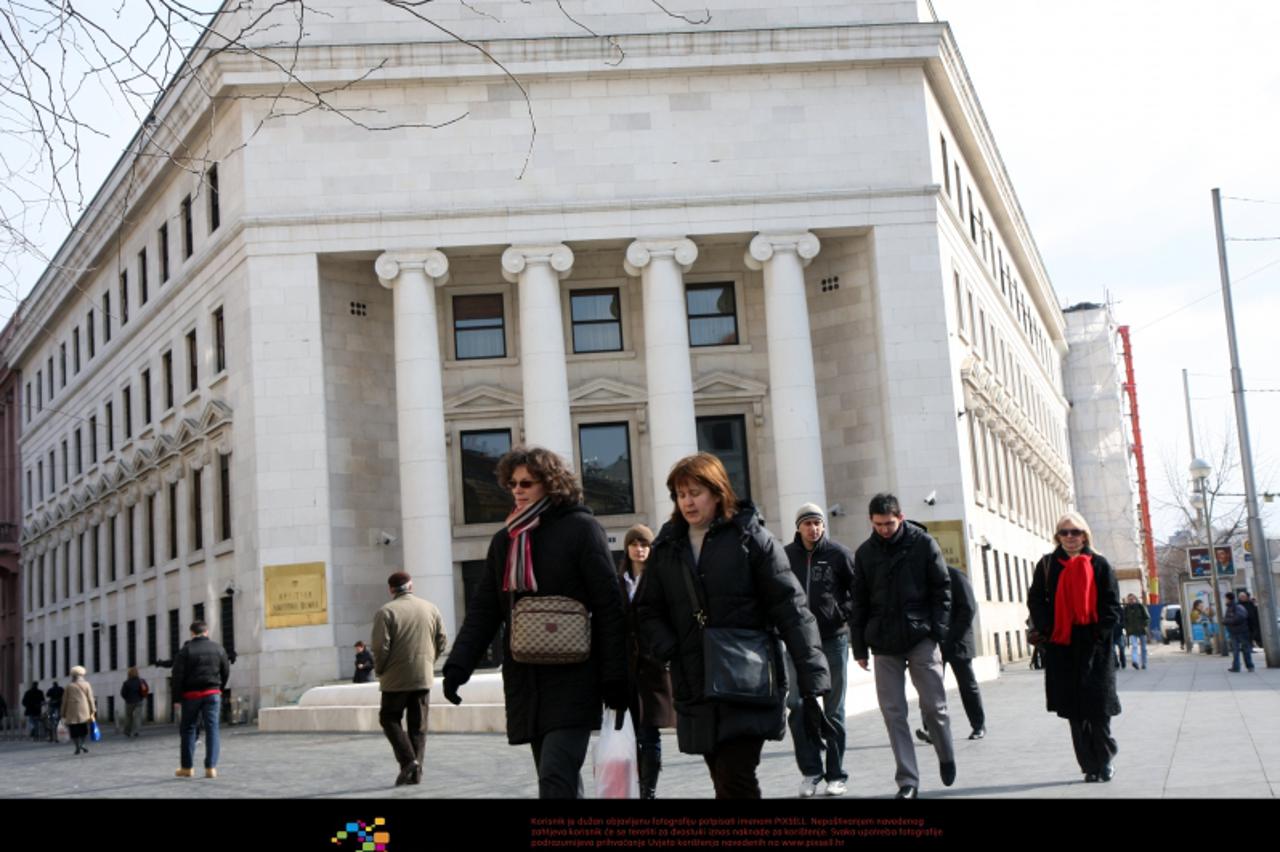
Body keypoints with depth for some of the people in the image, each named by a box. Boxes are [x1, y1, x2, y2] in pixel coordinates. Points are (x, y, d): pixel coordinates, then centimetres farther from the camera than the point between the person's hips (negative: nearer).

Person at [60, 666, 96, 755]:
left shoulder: (69, 686, 8)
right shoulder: (86, 685, 6)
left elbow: (64, 701, 7)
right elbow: (90, 699, 1)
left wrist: (63, 714, 11)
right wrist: (93, 711, 3)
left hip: (71, 712, 0)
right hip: (84, 711, 0)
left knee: (74, 731, 3)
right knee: (84, 729, 7)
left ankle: (78, 747, -3)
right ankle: (81, 744, -10)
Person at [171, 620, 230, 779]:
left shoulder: (186, 650, -5)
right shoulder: (218, 648, 5)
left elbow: (178, 675, -8)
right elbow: (226, 671, 10)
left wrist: (177, 697, -3)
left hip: (191, 694, -2)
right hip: (212, 694, 2)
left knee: (187, 729, 11)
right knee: (212, 729, 1)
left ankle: (187, 767, 14)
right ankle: (211, 767, -6)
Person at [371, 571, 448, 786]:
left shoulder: (386, 612, -9)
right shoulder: (430, 608, 6)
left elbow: (380, 647, -15)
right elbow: (442, 641, 7)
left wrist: (379, 671, 1)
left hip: (396, 678, -4)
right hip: (423, 677, 4)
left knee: (390, 719, 10)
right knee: (418, 725, 11)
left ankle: (407, 760, -7)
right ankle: (416, 772, 9)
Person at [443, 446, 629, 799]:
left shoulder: (581, 529, -4)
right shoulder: (504, 541, 14)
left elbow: (609, 607, -7)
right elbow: (483, 610, 11)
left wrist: (614, 677, -11)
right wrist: (458, 664, -2)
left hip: (572, 680, -6)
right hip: (525, 681, 6)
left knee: (556, 779, -17)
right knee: (561, 780, 12)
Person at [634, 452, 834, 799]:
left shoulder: (751, 537, -4)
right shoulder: (667, 546, 9)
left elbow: (793, 612, -7)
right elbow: (647, 611, 13)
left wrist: (811, 688, -12)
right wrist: (669, 648, -8)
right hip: (696, 692, 5)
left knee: (735, 781, -15)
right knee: (724, 781, 12)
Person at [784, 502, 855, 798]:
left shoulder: (838, 554, -4)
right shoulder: (786, 556, 2)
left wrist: (846, 616, -9)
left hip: (833, 639, -1)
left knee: (833, 710, 7)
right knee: (797, 705, -7)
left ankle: (836, 775, 15)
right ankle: (810, 770, 3)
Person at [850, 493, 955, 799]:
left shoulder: (923, 544, 0)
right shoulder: (865, 553, 8)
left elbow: (942, 589, 1)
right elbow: (859, 602, 11)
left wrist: (939, 633, -8)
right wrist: (860, 647, 6)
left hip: (921, 639, -2)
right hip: (884, 643, 3)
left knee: (933, 705, 3)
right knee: (893, 713, 0)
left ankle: (946, 757, 30)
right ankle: (907, 781, 5)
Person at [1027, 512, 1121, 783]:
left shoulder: (1099, 565, 4)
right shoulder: (1047, 565, 8)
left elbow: (1111, 605, 3)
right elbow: (1035, 601, 7)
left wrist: (1099, 634, -10)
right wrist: (1045, 629, -7)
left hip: (1093, 647, -2)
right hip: (1061, 647, 2)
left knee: (1098, 709, -3)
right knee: (1074, 710, 2)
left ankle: (1105, 760, 16)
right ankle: (1090, 765, 11)